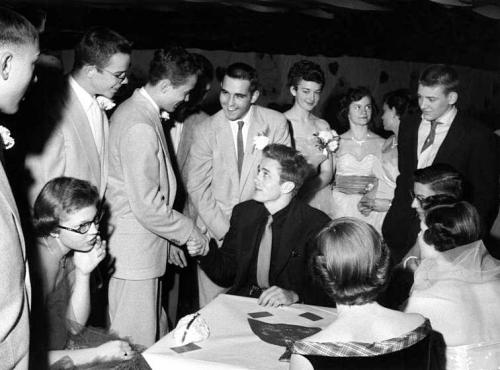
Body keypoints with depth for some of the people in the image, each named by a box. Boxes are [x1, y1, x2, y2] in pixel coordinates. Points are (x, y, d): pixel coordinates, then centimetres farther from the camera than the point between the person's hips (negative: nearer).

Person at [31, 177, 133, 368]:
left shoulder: (72, 252, 0)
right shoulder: (39, 265, -25)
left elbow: (74, 327, 3)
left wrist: (83, 274, -10)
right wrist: (99, 354, -19)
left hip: (60, 349, 7)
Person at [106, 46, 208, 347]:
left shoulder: (137, 110, 11)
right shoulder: (139, 127, -22)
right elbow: (147, 206, -23)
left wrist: (169, 241, 19)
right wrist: (190, 233, -9)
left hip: (146, 246, 10)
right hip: (134, 253, -10)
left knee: (157, 338, 18)